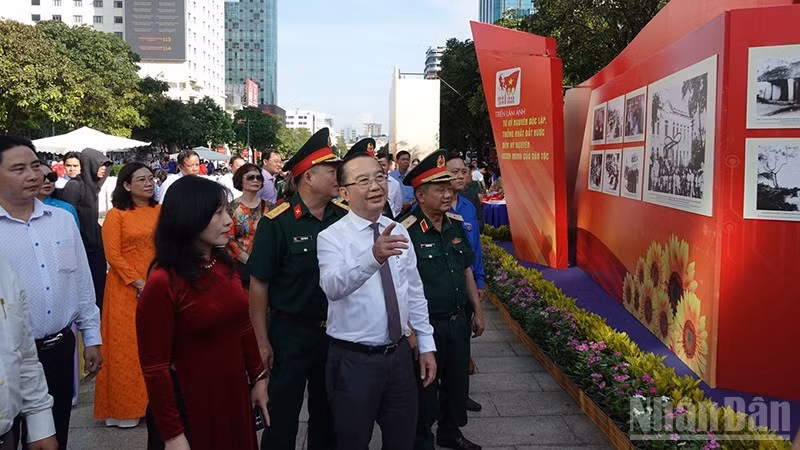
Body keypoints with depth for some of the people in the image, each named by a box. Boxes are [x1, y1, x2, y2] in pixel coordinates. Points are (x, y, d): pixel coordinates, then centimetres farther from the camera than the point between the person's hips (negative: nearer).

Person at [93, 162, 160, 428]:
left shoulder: (159, 211, 6)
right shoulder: (116, 215, -6)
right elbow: (113, 255, -10)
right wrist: (138, 282, -14)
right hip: (127, 289, -3)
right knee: (127, 346, 5)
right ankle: (125, 407, 17)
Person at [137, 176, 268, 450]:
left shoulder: (223, 264, 2)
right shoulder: (163, 282, -19)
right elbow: (155, 368, -16)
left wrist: (257, 377, 10)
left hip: (235, 395, 7)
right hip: (189, 406, -7)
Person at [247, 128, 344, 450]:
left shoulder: (343, 219, -1)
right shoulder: (277, 222, -14)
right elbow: (258, 284, -12)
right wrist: (262, 341, -11)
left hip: (335, 332, 4)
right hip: (290, 333, -4)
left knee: (327, 415, 20)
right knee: (282, 418, 9)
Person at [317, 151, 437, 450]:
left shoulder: (399, 232, 4)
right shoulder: (332, 237, -13)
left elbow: (415, 293, 11)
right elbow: (333, 286, -34)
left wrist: (426, 346, 9)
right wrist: (373, 257, -51)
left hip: (399, 354, 5)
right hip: (353, 359, -5)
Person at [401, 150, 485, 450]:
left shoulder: (456, 225, 2)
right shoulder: (406, 232, -19)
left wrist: (477, 311, 14)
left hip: (458, 321, 7)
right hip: (427, 324, -6)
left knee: (458, 380, 21)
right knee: (426, 386, 11)